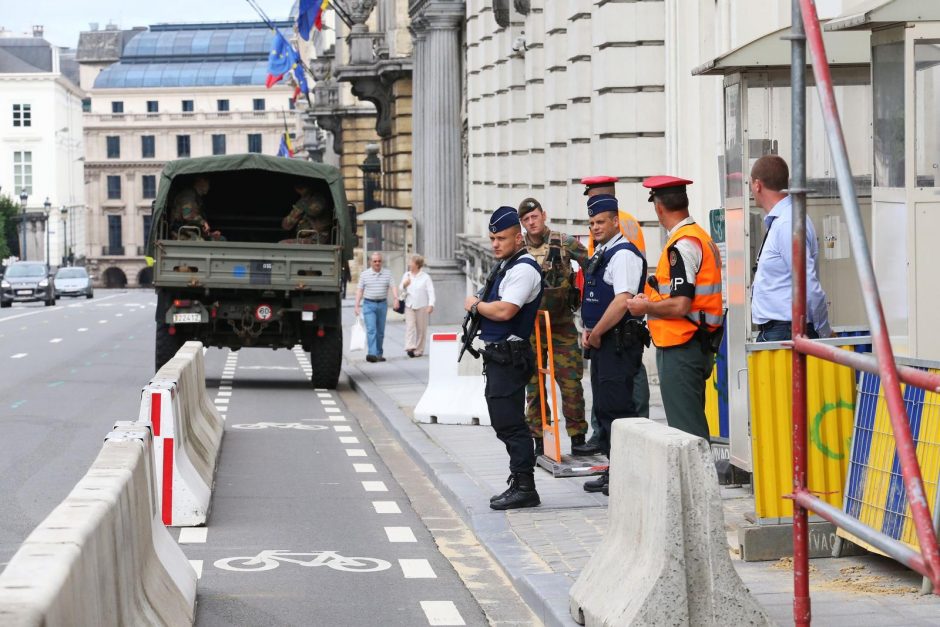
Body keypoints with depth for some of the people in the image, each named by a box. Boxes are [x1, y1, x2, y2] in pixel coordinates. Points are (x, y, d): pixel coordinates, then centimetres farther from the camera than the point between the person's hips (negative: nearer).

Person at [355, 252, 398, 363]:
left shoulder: (387, 273, 6)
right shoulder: (364, 274, 3)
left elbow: (393, 287, -3)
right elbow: (360, 290, 4)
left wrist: (396, 298, -21)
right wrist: (357, 305, -3)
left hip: (382, 304, 2)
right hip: (369, 305, -2)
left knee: (380, 331, 7)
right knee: (371, 330, -13)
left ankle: (379, 354, 16)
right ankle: (372, 354, -21)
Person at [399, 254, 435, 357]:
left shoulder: (425, 277, -1)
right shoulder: (406, 275, 11)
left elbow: (431, 291, -6)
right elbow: (400, 291, 17)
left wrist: (431, 305, -18)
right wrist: (404, 285, -5)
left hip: (422, 306, -2)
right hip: (409, 306, 2)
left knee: (421, 329, 2)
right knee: (409, 326, -14)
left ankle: (419, 350, 10)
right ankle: (410, 347, -24)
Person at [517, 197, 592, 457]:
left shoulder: (564, 243, -3)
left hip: (562, 325, -2)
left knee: (571, 382, -5)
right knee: (533, 384, 5)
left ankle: (578, 437, 2)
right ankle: (537, 441, 12)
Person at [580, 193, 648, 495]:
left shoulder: (624, 254, -13)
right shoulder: (601, 254, 18)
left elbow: (622, 301, -22)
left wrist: (596, 334, -15)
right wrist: (588, 332, 11)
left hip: (619, 342, -10)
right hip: (601, 343, 10)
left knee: (617, 408, -11)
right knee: (604, 408, 13)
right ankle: (613, 470, 19)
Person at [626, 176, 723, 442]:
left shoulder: (681, 245, -17)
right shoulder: (701, 237, 14)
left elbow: (680, 306, -23)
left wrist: (645, 307, -7)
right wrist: (652, 298, 17)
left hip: (681, 347, -10)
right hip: (699, 345, 10)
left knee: (685, 427, -7)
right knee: (693, 424, 15)